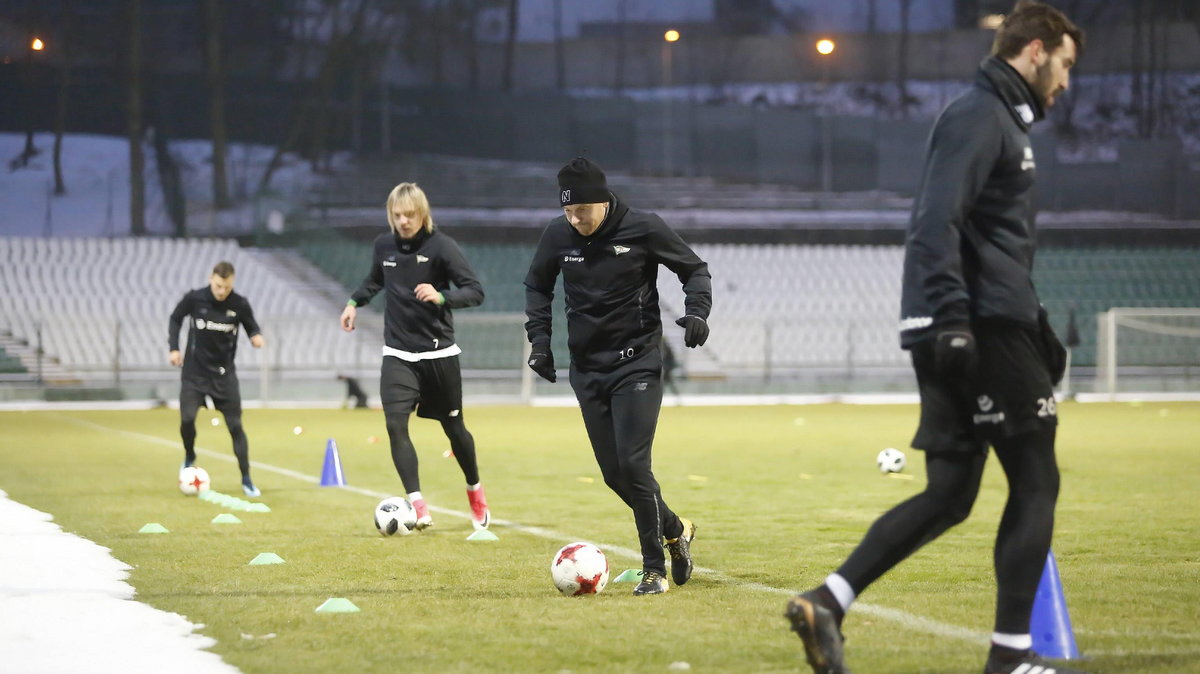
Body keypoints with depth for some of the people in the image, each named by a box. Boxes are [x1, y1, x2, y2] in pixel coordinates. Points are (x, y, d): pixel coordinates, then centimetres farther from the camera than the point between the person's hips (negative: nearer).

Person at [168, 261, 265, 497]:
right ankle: (189, 458, 19)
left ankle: (246, 480, 7)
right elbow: (176, 318, 6)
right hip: (195, 371, 0)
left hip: (224, 373, 0)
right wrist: (174, 348, -3)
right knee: (187, 419, -13)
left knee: (235, 425, -2)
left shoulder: (240, 305, -11)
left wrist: (256, 336, -18)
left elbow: (251, 326, 5)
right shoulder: (194, 299, -11)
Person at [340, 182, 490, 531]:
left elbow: (475, 291, -16)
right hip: (398, 354, 3)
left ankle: (475, 492, 34)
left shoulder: (441, 246, -13)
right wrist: (354, 301, 13)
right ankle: (417, 504, -18)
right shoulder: (384, 244, 2)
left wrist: (442, 297, -32)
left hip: (438, 353, -3)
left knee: (453, 426, 10)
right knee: (395, 424, -16)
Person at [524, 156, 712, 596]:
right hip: (587, 369, 5)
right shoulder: (558, 236, -1)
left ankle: (655, 569, -4)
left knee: (633, 464, -15)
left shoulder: (643, 229, -11)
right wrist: (539, 338, 6)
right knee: (614, 473, 4)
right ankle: (675, 531, 28)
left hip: (637, 365, -5)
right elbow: (537, 285, 18)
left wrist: (696, 311, -16)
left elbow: (694, 269, 2)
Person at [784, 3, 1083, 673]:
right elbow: (938, 222, -21)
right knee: (1035, 484, -2)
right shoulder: (979, 116, -9)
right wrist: (951, 317, -28)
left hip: (969, 331, 10)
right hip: (984, 330, -10)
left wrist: (1037, 327, 28)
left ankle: (828, 604, -2)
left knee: (949, 495, 7)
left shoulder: (1003, 121, 23)